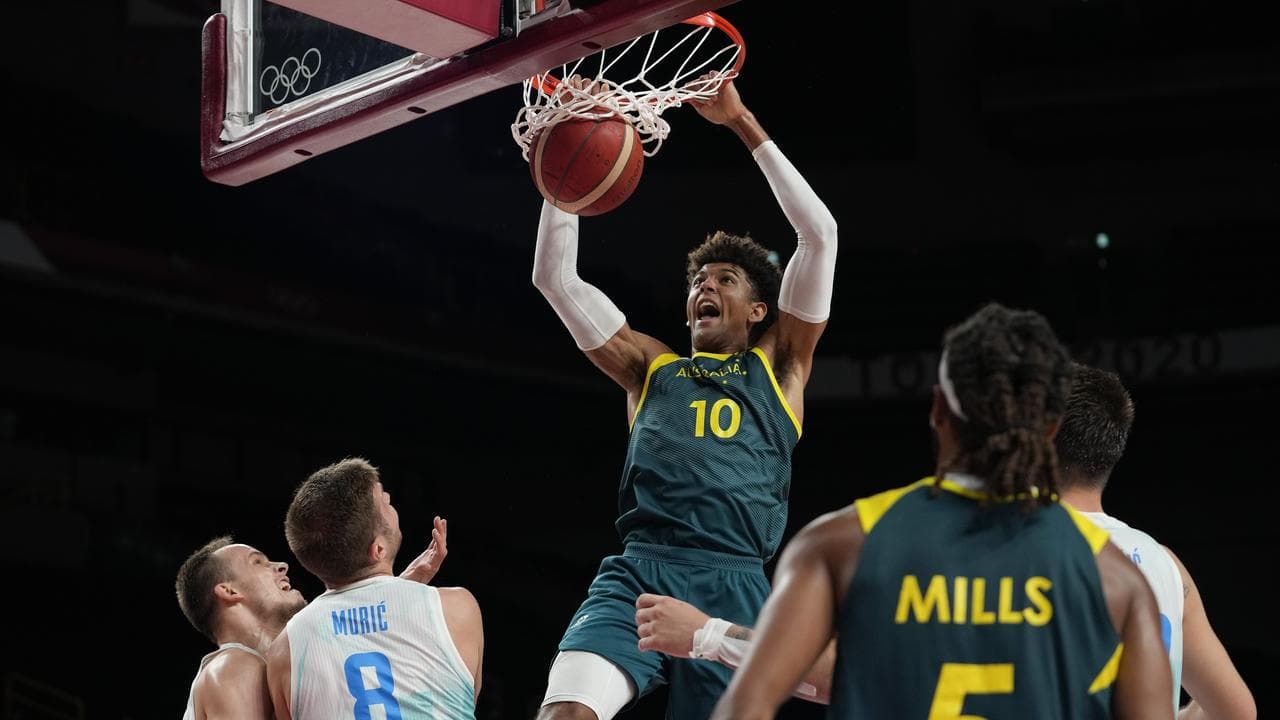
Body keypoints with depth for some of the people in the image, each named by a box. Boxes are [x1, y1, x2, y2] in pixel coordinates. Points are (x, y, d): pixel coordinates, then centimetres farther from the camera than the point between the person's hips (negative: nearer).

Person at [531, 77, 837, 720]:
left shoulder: (778, 365, 20)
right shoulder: (650, 367, 26)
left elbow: (819, 233, 13)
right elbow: (554, 277, 22)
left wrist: (741, 124, 13)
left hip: (734, 583, -1)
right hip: (637, 574, 1)